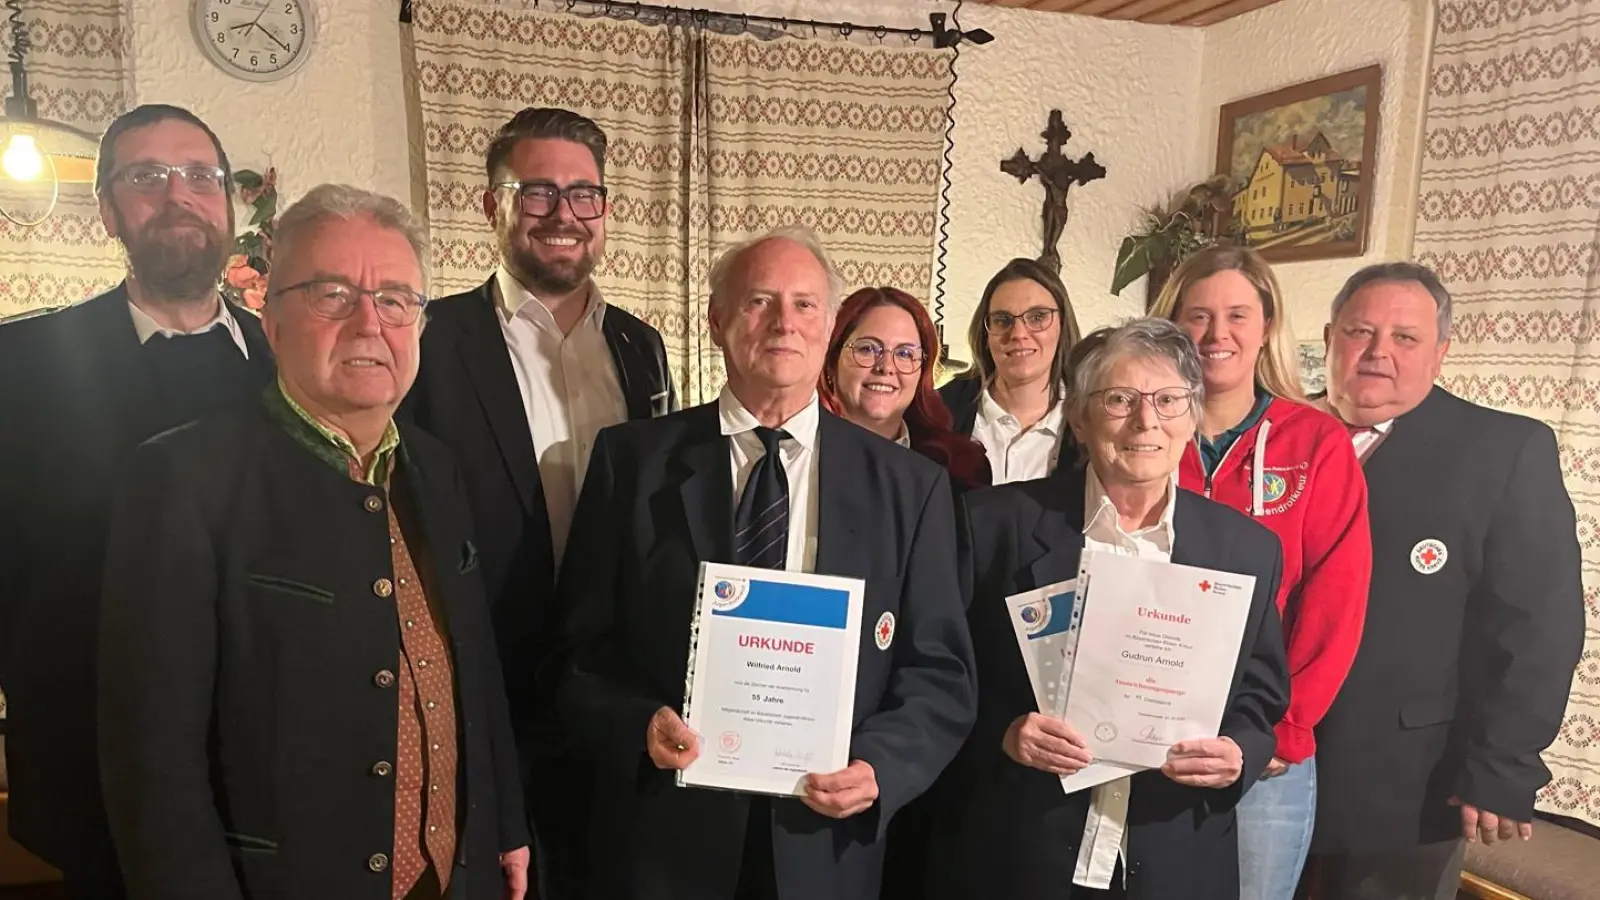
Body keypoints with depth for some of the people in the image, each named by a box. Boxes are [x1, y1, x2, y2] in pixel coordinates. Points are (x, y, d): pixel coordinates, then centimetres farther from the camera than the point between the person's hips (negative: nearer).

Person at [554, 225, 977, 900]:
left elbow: (940, 674, 2)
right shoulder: (631, 459, -2)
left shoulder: (909, 486, 0)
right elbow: (579, 644, 1)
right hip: (661, 841, 0)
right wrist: (638, 724, -16)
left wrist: (881, 764, -14)